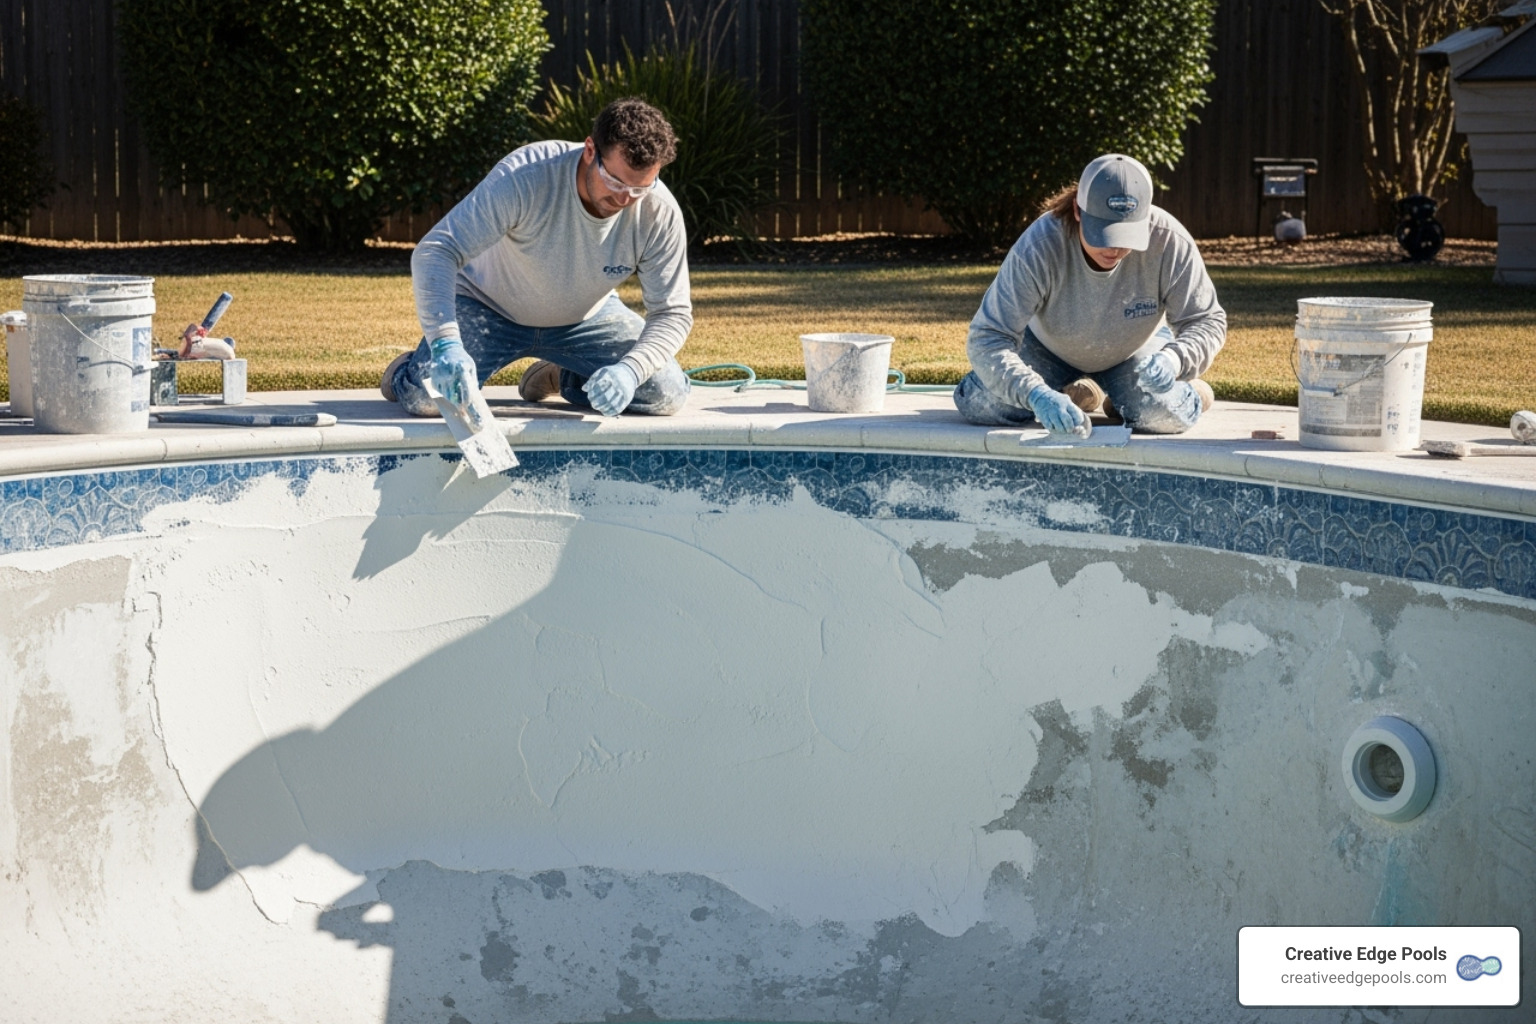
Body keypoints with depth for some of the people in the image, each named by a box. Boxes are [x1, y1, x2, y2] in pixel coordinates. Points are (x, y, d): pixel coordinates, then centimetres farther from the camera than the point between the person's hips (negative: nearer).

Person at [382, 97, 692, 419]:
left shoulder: (660, 214, -25)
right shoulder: (524, 175, -35)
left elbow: (673, 313, -18)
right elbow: (435, 252, -37)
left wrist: (630, 370, -39)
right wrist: (446, 344, -52)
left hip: (585, 318, 3)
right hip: (490, 307, -3)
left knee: (666, 394, -16)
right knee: (425, 397, -26)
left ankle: (562, 377, 16)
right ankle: (409, 372, 16)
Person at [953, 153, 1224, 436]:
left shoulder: (1169, 242, -34)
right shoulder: (1039, 248, -38)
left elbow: (1208, 320, -21)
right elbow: (986, 339, -38)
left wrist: (1174, 358, -45)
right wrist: (1036, 394, -56)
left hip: (1133, 350, -1)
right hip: (1049, 347, 1)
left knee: (1162, 414, -30)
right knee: (980, 404, -20)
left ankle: (1190, 393, 9)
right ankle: (1074, 393, 11)